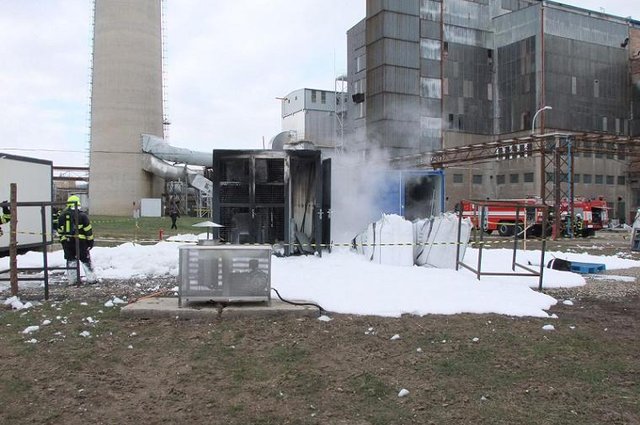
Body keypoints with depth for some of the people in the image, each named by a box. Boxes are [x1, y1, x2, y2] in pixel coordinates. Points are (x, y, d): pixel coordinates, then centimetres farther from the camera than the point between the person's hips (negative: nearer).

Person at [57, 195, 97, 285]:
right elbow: (88, 230, -7)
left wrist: (62, 241, 23)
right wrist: (90, 241, 2)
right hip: (80, 241, -4)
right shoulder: (82, 215, -9)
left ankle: (72, 279, 13)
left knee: (70, 260, 12)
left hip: (67, 242, 4)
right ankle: (91, 278, 6)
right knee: (86, 260, 4)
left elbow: (60, 231, 14)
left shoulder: (62, 216, 7)